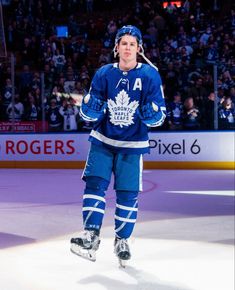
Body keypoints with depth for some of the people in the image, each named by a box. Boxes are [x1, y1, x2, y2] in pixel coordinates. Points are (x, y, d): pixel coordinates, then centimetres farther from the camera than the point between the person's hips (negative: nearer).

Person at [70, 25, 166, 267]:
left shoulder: (150, 75, -9)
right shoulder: (104, 74, -3)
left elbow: (159, 117, -8)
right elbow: (88, 114, -2)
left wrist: (150, 113, -31)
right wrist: (91, 105, -25)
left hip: (132, 144, -1)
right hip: (103, 139, 1)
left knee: (128, 193, 2)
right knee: (95, 183, -12)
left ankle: (122, 240, 19)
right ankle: (90, 236, -6)